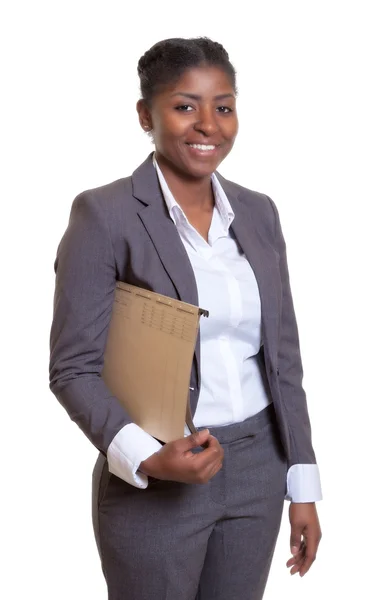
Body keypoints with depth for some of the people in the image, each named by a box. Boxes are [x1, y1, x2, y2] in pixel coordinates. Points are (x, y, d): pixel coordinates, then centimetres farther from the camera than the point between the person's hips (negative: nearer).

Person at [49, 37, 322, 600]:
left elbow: (282, 356, 7)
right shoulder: (104, 215, -12)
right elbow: (75, 369, -12)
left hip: (258, 468, 5)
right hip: (154, 486, -5)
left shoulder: (258, 212, 4)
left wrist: (303, 486, 6)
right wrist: (147, 459, -27)